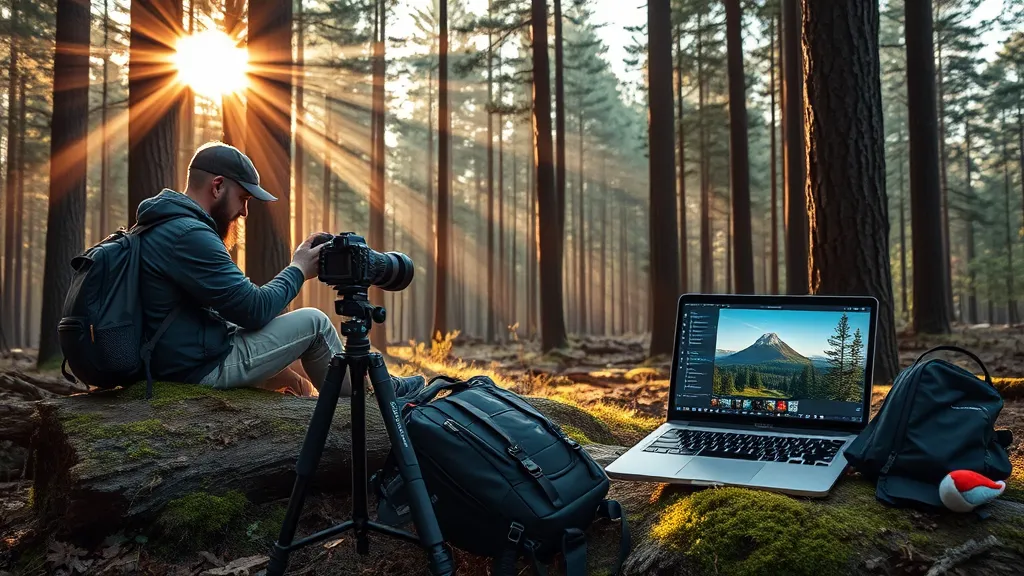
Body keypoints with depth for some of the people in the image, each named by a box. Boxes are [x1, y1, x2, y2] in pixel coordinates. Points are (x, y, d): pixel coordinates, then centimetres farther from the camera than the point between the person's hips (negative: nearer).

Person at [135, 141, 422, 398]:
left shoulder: (163, 226, 11)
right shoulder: (190, 235, -22)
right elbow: (255, 309, -21)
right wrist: (298, 270, -4)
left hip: (172, 364, 10)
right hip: (201, 368, -10)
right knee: (313, 322, -1)